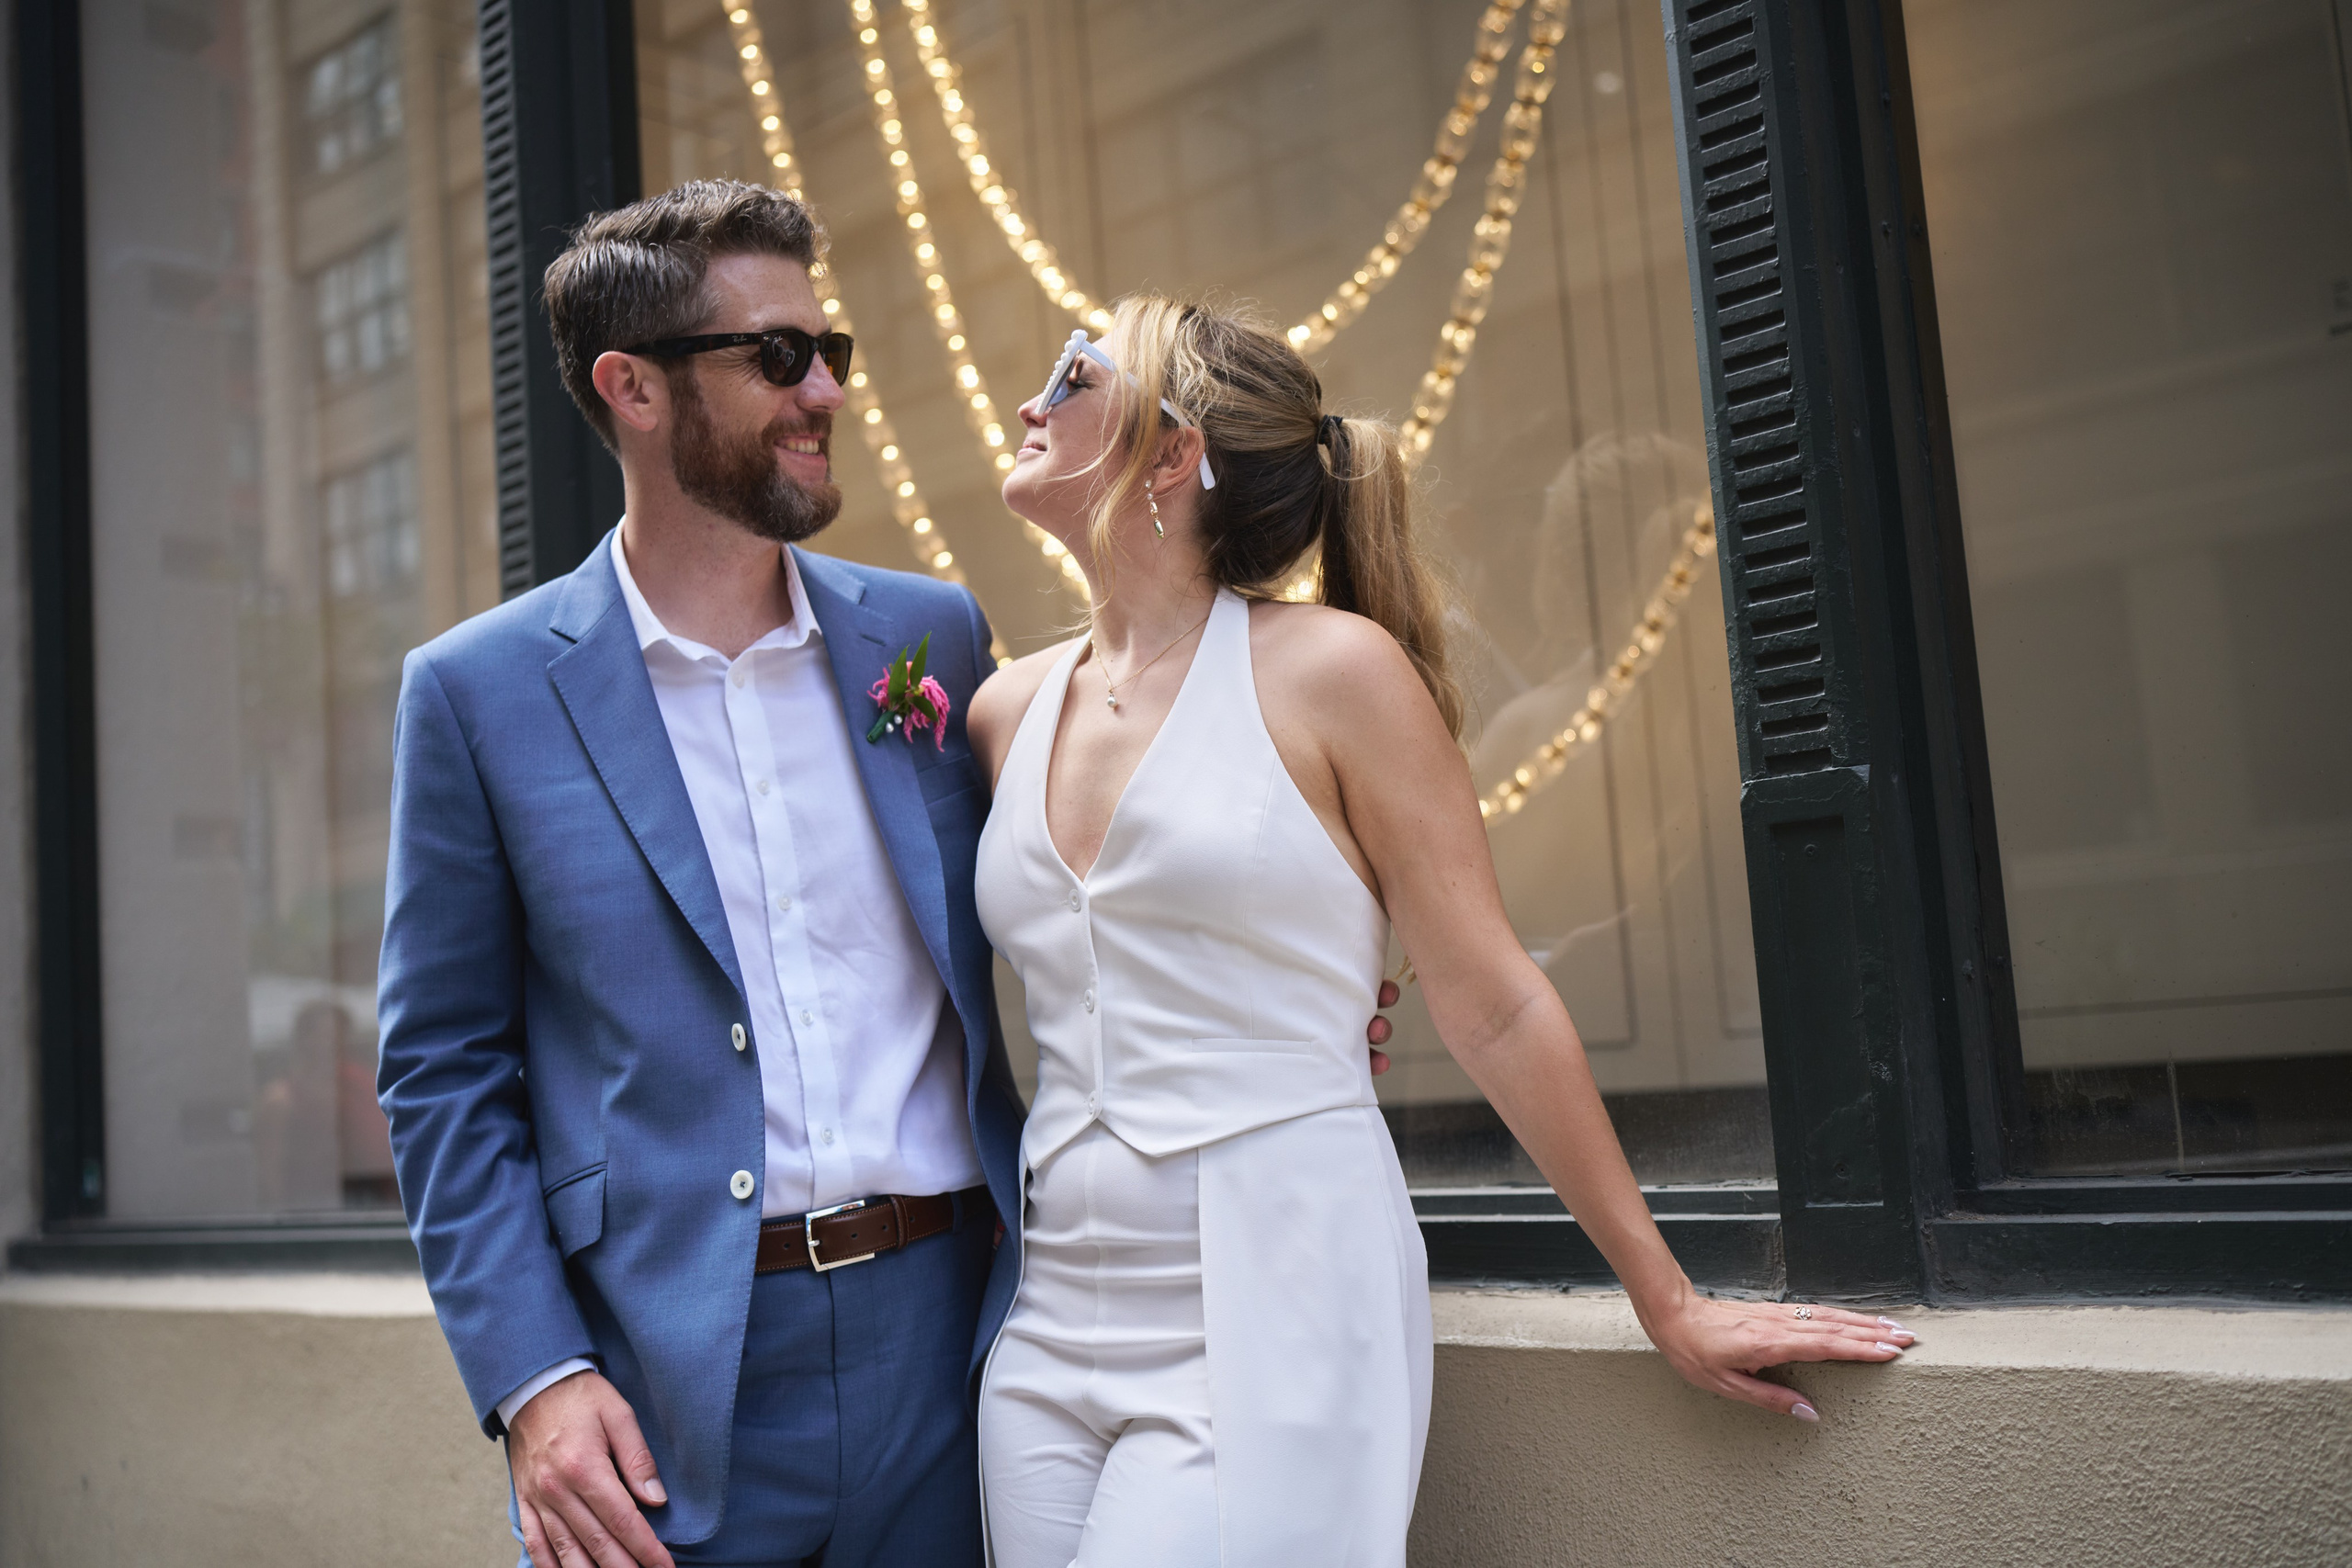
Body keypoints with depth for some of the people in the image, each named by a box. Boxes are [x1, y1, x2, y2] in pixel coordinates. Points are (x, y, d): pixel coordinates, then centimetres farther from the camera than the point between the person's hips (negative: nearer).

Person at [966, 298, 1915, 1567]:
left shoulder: (1331, 667, -7)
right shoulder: (1008, 709, 10)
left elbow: (1495, 1010, -4)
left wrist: (1669, 1304, -2)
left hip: (1276, 1322, -5)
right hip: (1055, 1326, 6)